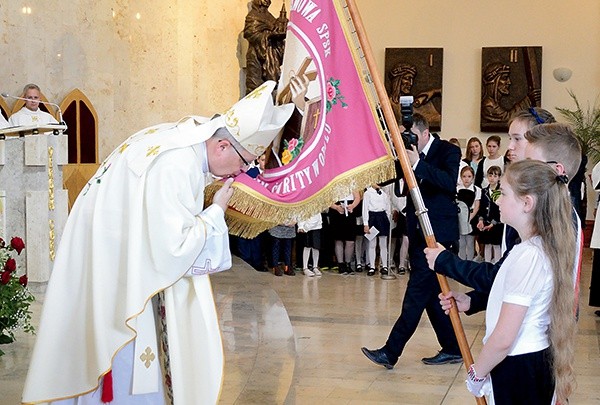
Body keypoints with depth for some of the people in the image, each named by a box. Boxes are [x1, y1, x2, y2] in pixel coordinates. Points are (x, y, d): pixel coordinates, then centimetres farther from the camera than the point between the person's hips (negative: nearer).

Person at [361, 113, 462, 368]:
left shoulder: (448, 151, -7)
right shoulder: (409, 154, 12)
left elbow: (450, 183, -23)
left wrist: (418, 163, -29)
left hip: (438, 234, -8)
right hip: (418, 234, 8)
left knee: (418, 293, -8)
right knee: (431, 294, 12)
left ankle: (391, 352, -8)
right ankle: (452, 349, 22)